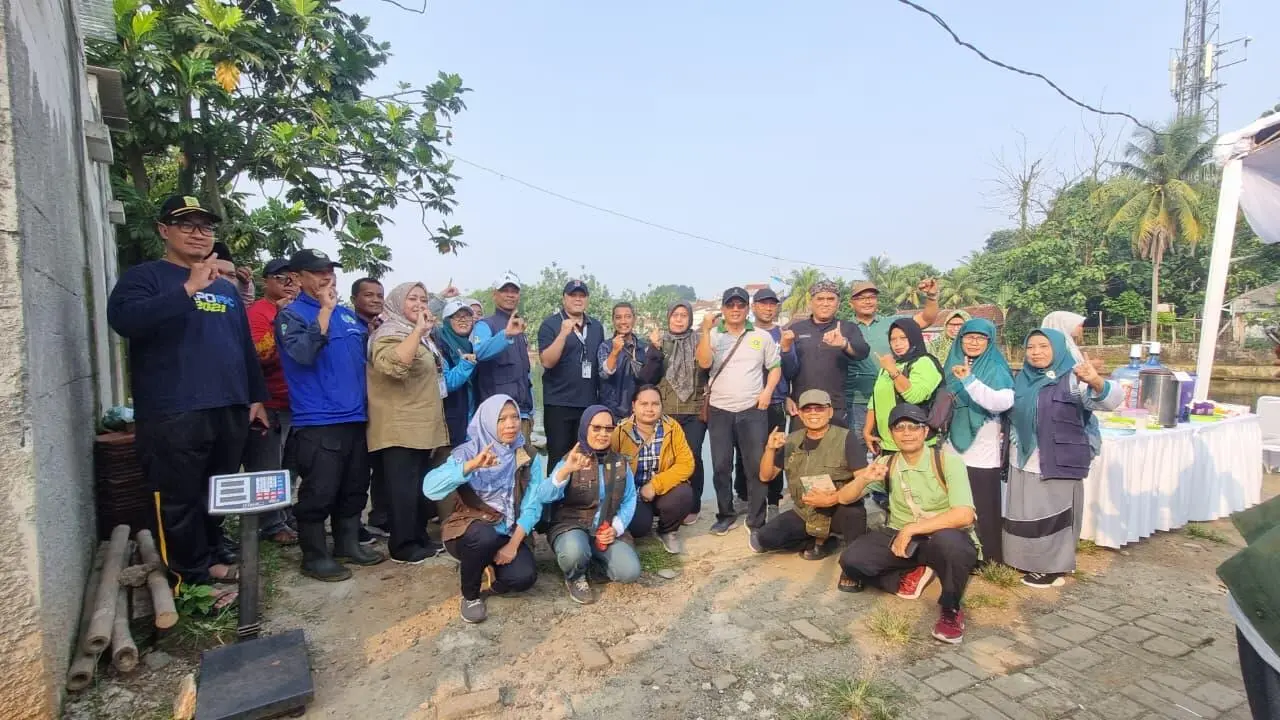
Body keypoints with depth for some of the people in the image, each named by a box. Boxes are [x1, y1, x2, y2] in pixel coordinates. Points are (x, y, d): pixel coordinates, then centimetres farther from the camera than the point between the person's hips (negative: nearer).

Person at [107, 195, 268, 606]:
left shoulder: (225, 287, 18)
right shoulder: (145, 277, 0)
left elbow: (246, 346, 21)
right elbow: (123, 319, -22)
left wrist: (257, 396, 17)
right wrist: (188, 289, -24)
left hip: (229, 410, 6)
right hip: (173, 414, -6)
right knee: (180, 500, 0)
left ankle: (215, 555, 33)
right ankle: (194, 576, 13)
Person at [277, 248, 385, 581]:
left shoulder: (347, 313, 15)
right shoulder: (291, 315, -6)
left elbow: (366, 353, 28)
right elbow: (304, 354, -24)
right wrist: (325, 310, -22)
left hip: (355, 417, 7)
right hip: (318, 422, -7)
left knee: (354, 488, 15)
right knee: (319, 493, -1)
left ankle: (348, 544, 30)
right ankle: (315, 557, 14)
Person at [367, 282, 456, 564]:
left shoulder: (421, 336, 19)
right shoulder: (389, 334, -11)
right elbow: (393, 365, -34)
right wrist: (418, 330, -31)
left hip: (422, 426, 10)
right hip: (400, 428, -10)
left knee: (422, 486, 14)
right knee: (404, 487, -6)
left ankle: (420, 536, 24)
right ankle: (402, 546, 3)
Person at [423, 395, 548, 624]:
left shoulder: (528, 458, -3)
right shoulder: (467, 452, -11)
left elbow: (532, 506, -9)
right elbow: (430, 488, -28)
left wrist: (513, 544, -22)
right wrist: (472, 465, -41)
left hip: (507, 534, 2)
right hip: (468, 531, -2)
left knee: (524, 577, -25)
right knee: (485, 536, -36)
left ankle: (485, 568, 11)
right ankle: (470, 595, -5)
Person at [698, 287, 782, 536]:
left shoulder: (762, 336, 7)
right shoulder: (713, 335, 4)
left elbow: (775, 367, 11)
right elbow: (704, 363, -12)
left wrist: (767, 391, -5)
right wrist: (706, 330, -17)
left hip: (753, 410, 0)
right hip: (719, 411, 0)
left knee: (757, 465, -1)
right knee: (721, 466, 7)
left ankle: (757, 521, 10)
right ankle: (726, 515, 22)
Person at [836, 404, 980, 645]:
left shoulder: (948, 462, -14)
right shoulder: (886, 464, -2)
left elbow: (964, 515, -25)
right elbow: (844, 498, 0)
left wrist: (912, 529, -27)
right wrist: (864, 479, -22)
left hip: (945, 539, -4)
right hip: (900, 537, 4)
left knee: (948, 541, -40)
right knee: (851, 559, -20)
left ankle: (951, 608, -12)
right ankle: (908, 577, 8)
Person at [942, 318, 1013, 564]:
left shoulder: (996, 369, -7)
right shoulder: (952, 365, 8)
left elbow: (1004, 402, -26)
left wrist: (970, 381, -36)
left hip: (983, 453, -5)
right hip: (954, 448, 5)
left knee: (981, 508, 2)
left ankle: (986, 556, 17)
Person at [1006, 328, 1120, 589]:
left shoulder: (1072, 380, -11)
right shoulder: (1022, 379, 6)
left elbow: (1110, 400, -27)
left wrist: (1096, 381, -46)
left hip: (1057, 463, -6)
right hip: (1023, 462, 6)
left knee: (1054, 515, 5)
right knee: (1026, 515, 15)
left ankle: (1054, 568, 20)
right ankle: (1032, 562, 31)